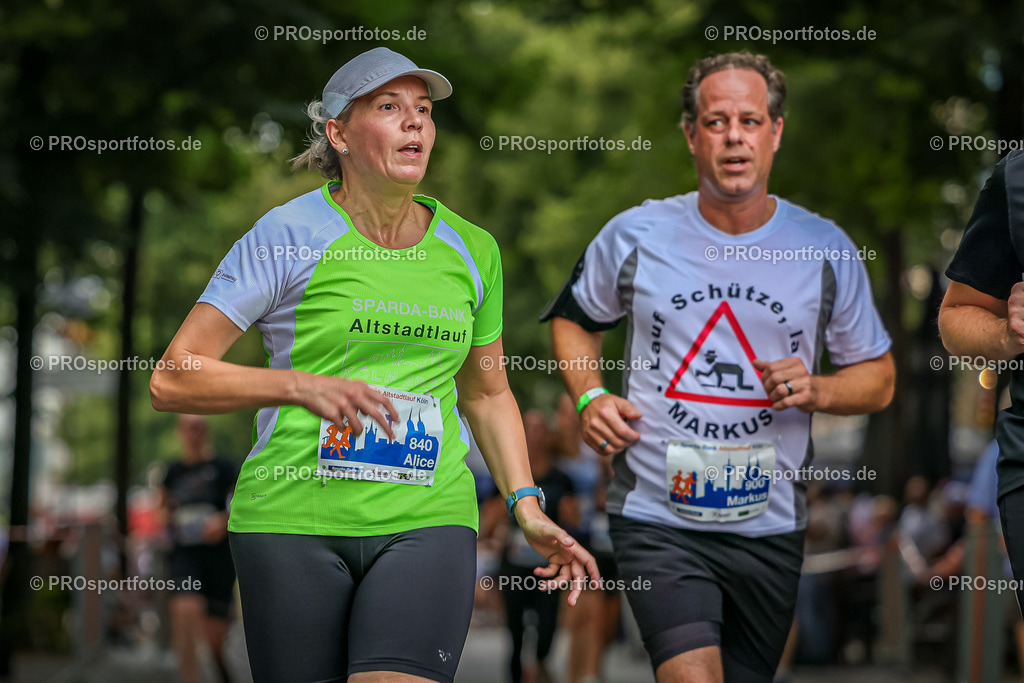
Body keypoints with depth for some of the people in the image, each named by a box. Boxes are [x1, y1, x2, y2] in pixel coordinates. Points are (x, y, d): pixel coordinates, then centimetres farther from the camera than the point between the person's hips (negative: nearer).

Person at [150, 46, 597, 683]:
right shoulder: (288, 236, -3)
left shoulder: (473, 249, 11)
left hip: (429, 519, 2)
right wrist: (301, 385, -17)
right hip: (293, 518, -2)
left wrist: (528, 509, 12)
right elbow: (172, 379, -5)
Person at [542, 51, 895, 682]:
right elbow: (575, 320, 18)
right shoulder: (634, 236, 0)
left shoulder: (826, 249, 1)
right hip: (657, 518, -2)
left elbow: (878, 380, 10)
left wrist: (814, 391, -11)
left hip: (770, 528, 2)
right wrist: (590, 397, -1)